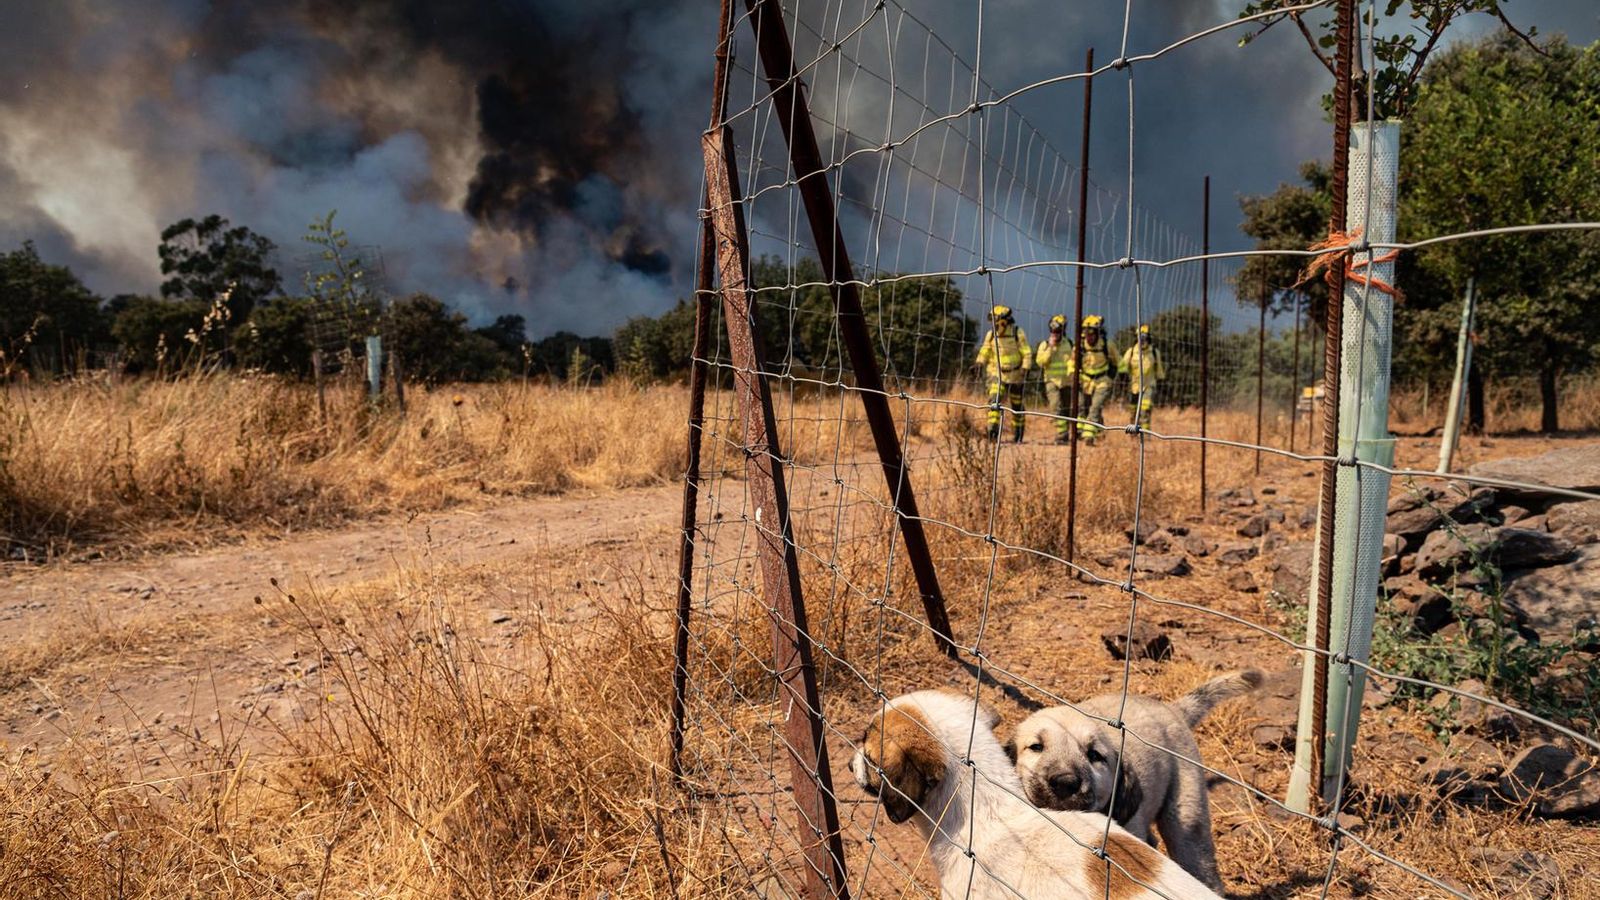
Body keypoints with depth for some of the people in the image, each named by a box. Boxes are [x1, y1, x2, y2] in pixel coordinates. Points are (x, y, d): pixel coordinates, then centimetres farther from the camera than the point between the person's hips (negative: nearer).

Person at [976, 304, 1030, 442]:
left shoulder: (1017, 333, -11)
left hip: (1015, 375, -1)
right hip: (997, 374, 1)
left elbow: (1027, 354, -8)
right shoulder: (991, 334, -3)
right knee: (994, 400, -21)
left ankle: (1017, 435, 24)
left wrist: (1025, 368, -22)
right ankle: (993, 429, -26)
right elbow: (985, 352, 7)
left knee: (1016, 406, 10)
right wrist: (980, 363, -10)